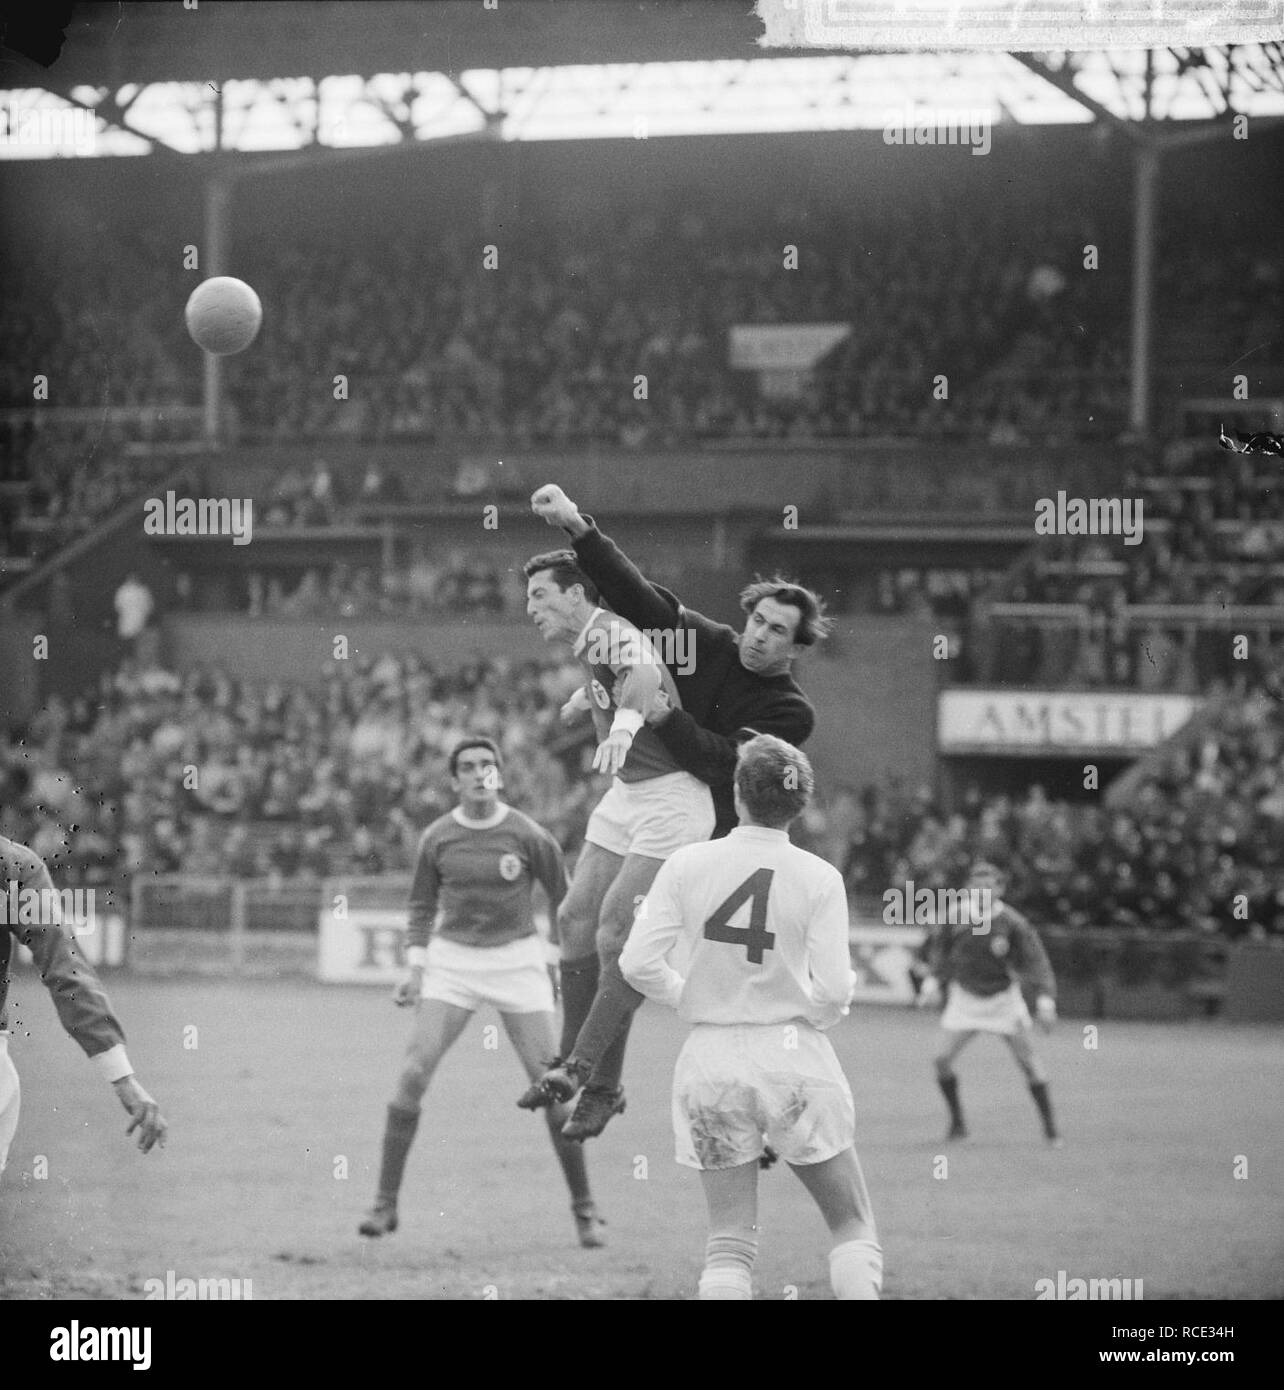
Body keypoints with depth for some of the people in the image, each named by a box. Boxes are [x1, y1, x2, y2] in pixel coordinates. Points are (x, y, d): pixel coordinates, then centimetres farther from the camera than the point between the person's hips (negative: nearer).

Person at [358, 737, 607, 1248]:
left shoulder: (527, 836, -6)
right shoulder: (437, 838, -1)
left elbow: (562, 897, 6)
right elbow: (422, 905, 12)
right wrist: (414, 969, 3)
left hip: (517, 958, -1)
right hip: (452, 959, 1)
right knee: (413, 1073, -12)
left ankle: (585, 1209, 7)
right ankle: (385, 1203, -5)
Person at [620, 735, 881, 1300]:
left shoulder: (687, 865, -4)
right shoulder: (818, 878, -7)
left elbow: (638, 963, -6)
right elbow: (832, 991, -11)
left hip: (711, 1059, 2)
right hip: (793, 1056, -2)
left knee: (728, 1246, 8)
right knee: (854, 1227, 10)